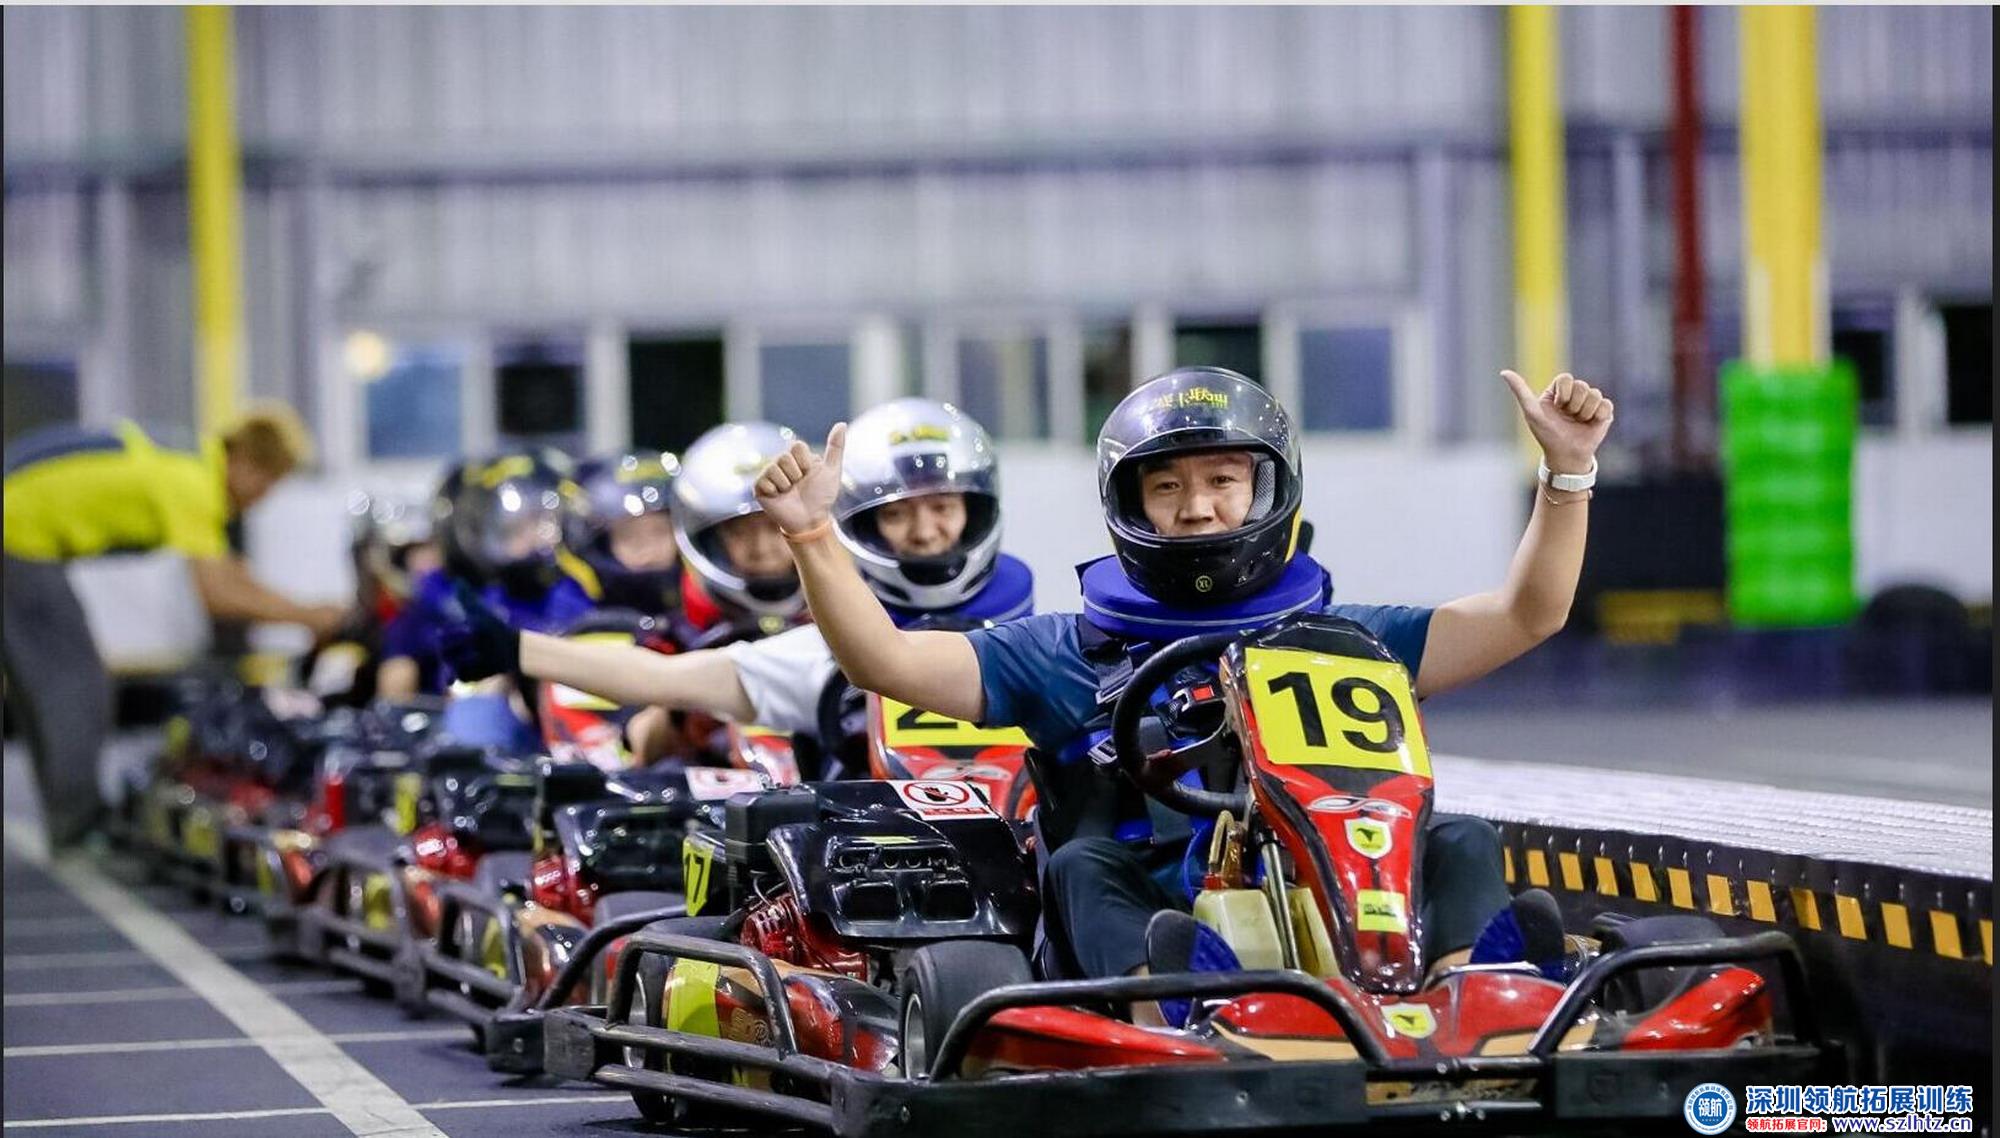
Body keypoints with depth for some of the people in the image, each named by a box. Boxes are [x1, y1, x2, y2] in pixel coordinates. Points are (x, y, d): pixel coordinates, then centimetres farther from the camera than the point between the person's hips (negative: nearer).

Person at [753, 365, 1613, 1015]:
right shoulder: (1073, 654, 21)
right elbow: (886, 660, 12)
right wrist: (811, 535, -3)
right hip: (1141, 936, -1)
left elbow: (1527, 615, 19)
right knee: (1084, 867, -30)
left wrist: (1568, 471, 6)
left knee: (1461, 844, -20)